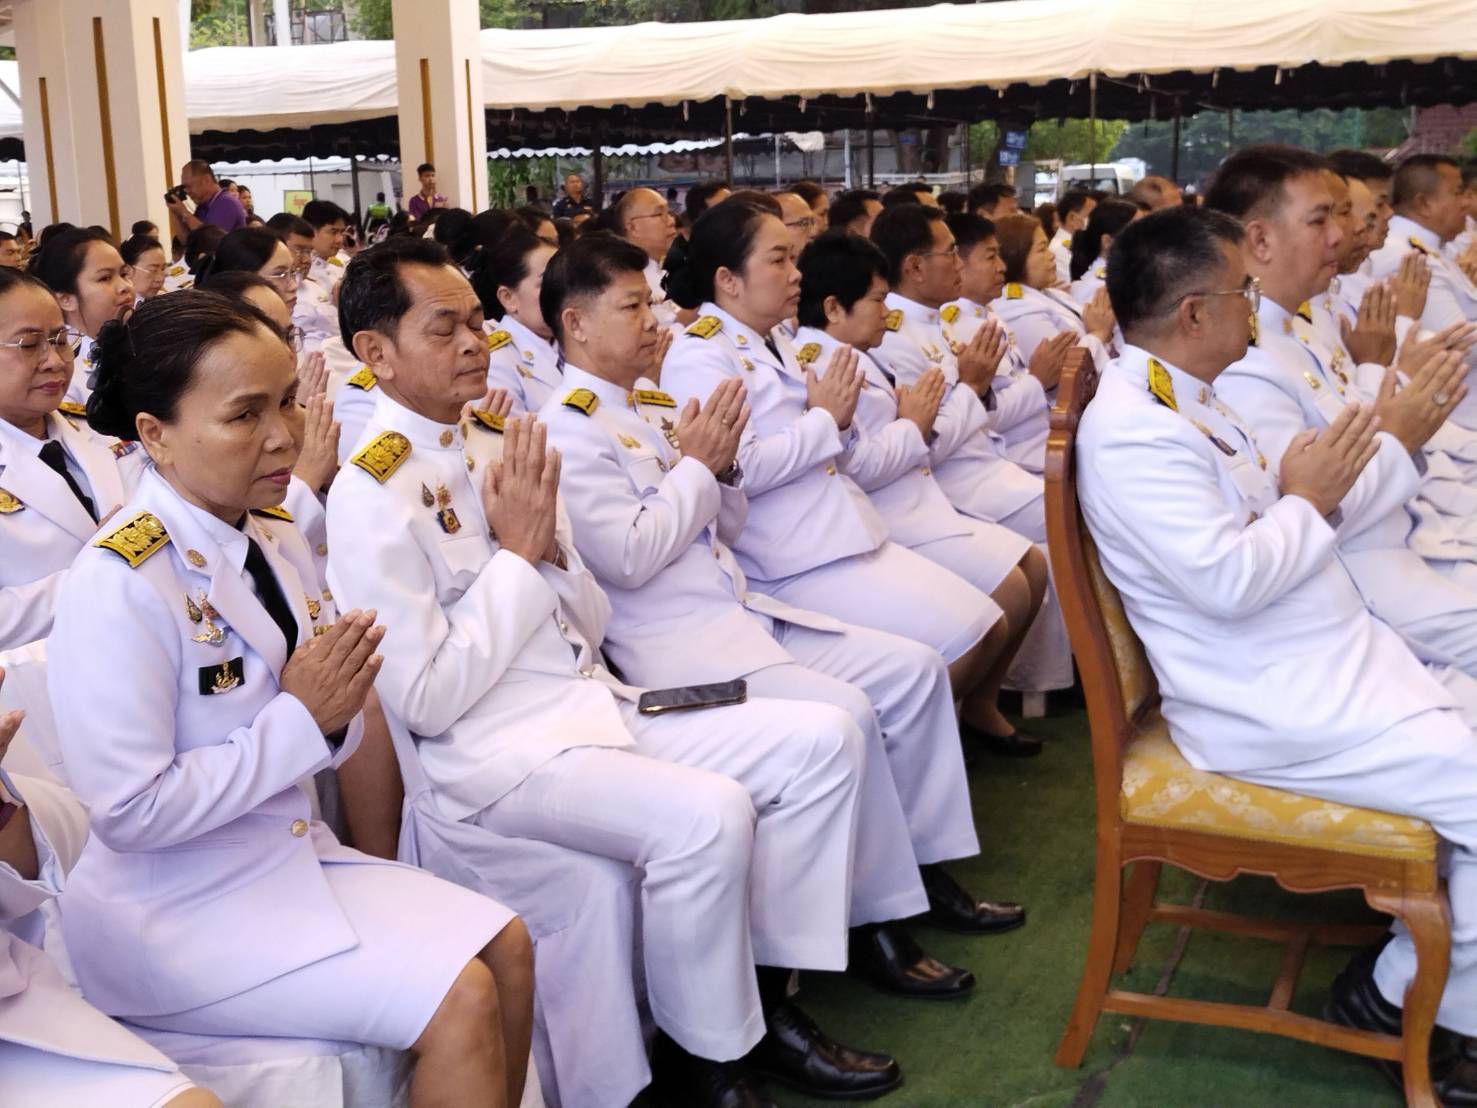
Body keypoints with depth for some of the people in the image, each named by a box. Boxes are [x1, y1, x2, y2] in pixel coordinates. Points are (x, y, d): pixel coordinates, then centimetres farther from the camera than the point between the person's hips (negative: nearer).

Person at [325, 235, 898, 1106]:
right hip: (500, 754, -8)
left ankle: (769, 994, 7)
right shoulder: (372, 495, -13)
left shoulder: (496, 441, 10)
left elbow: (592, 626, 12)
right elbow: (427, 701, -16)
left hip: (600, 704, 8)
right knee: (707, 814, -30)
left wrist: (549, 544, -8)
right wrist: (517, 553, -14)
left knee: (823, 737, -2)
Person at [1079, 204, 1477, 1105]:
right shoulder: (1130, 429, -19)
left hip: (1338, 658, 10)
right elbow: (1224, 580, -25)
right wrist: (1306, 501, -10)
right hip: (1276, 709, -10)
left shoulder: (1186, 402, 12)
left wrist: (1320, 486, -1)